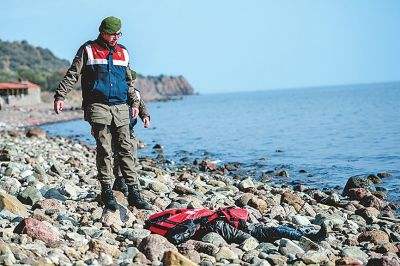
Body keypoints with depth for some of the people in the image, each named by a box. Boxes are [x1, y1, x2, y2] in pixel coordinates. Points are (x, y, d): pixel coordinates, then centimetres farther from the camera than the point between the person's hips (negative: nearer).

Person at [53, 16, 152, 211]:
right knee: (104, 149, -5)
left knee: (126, 149, 0)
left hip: (121, 107, 4)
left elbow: (129, 81, 25)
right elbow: (72, 75, 1)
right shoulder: (88, 50, 4)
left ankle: (134, 193, 0)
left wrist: (134, 103, 20)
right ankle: (107, 192, 1)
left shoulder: (123, 53, 17)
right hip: (98, 106, -4)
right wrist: (60, 96, -7)